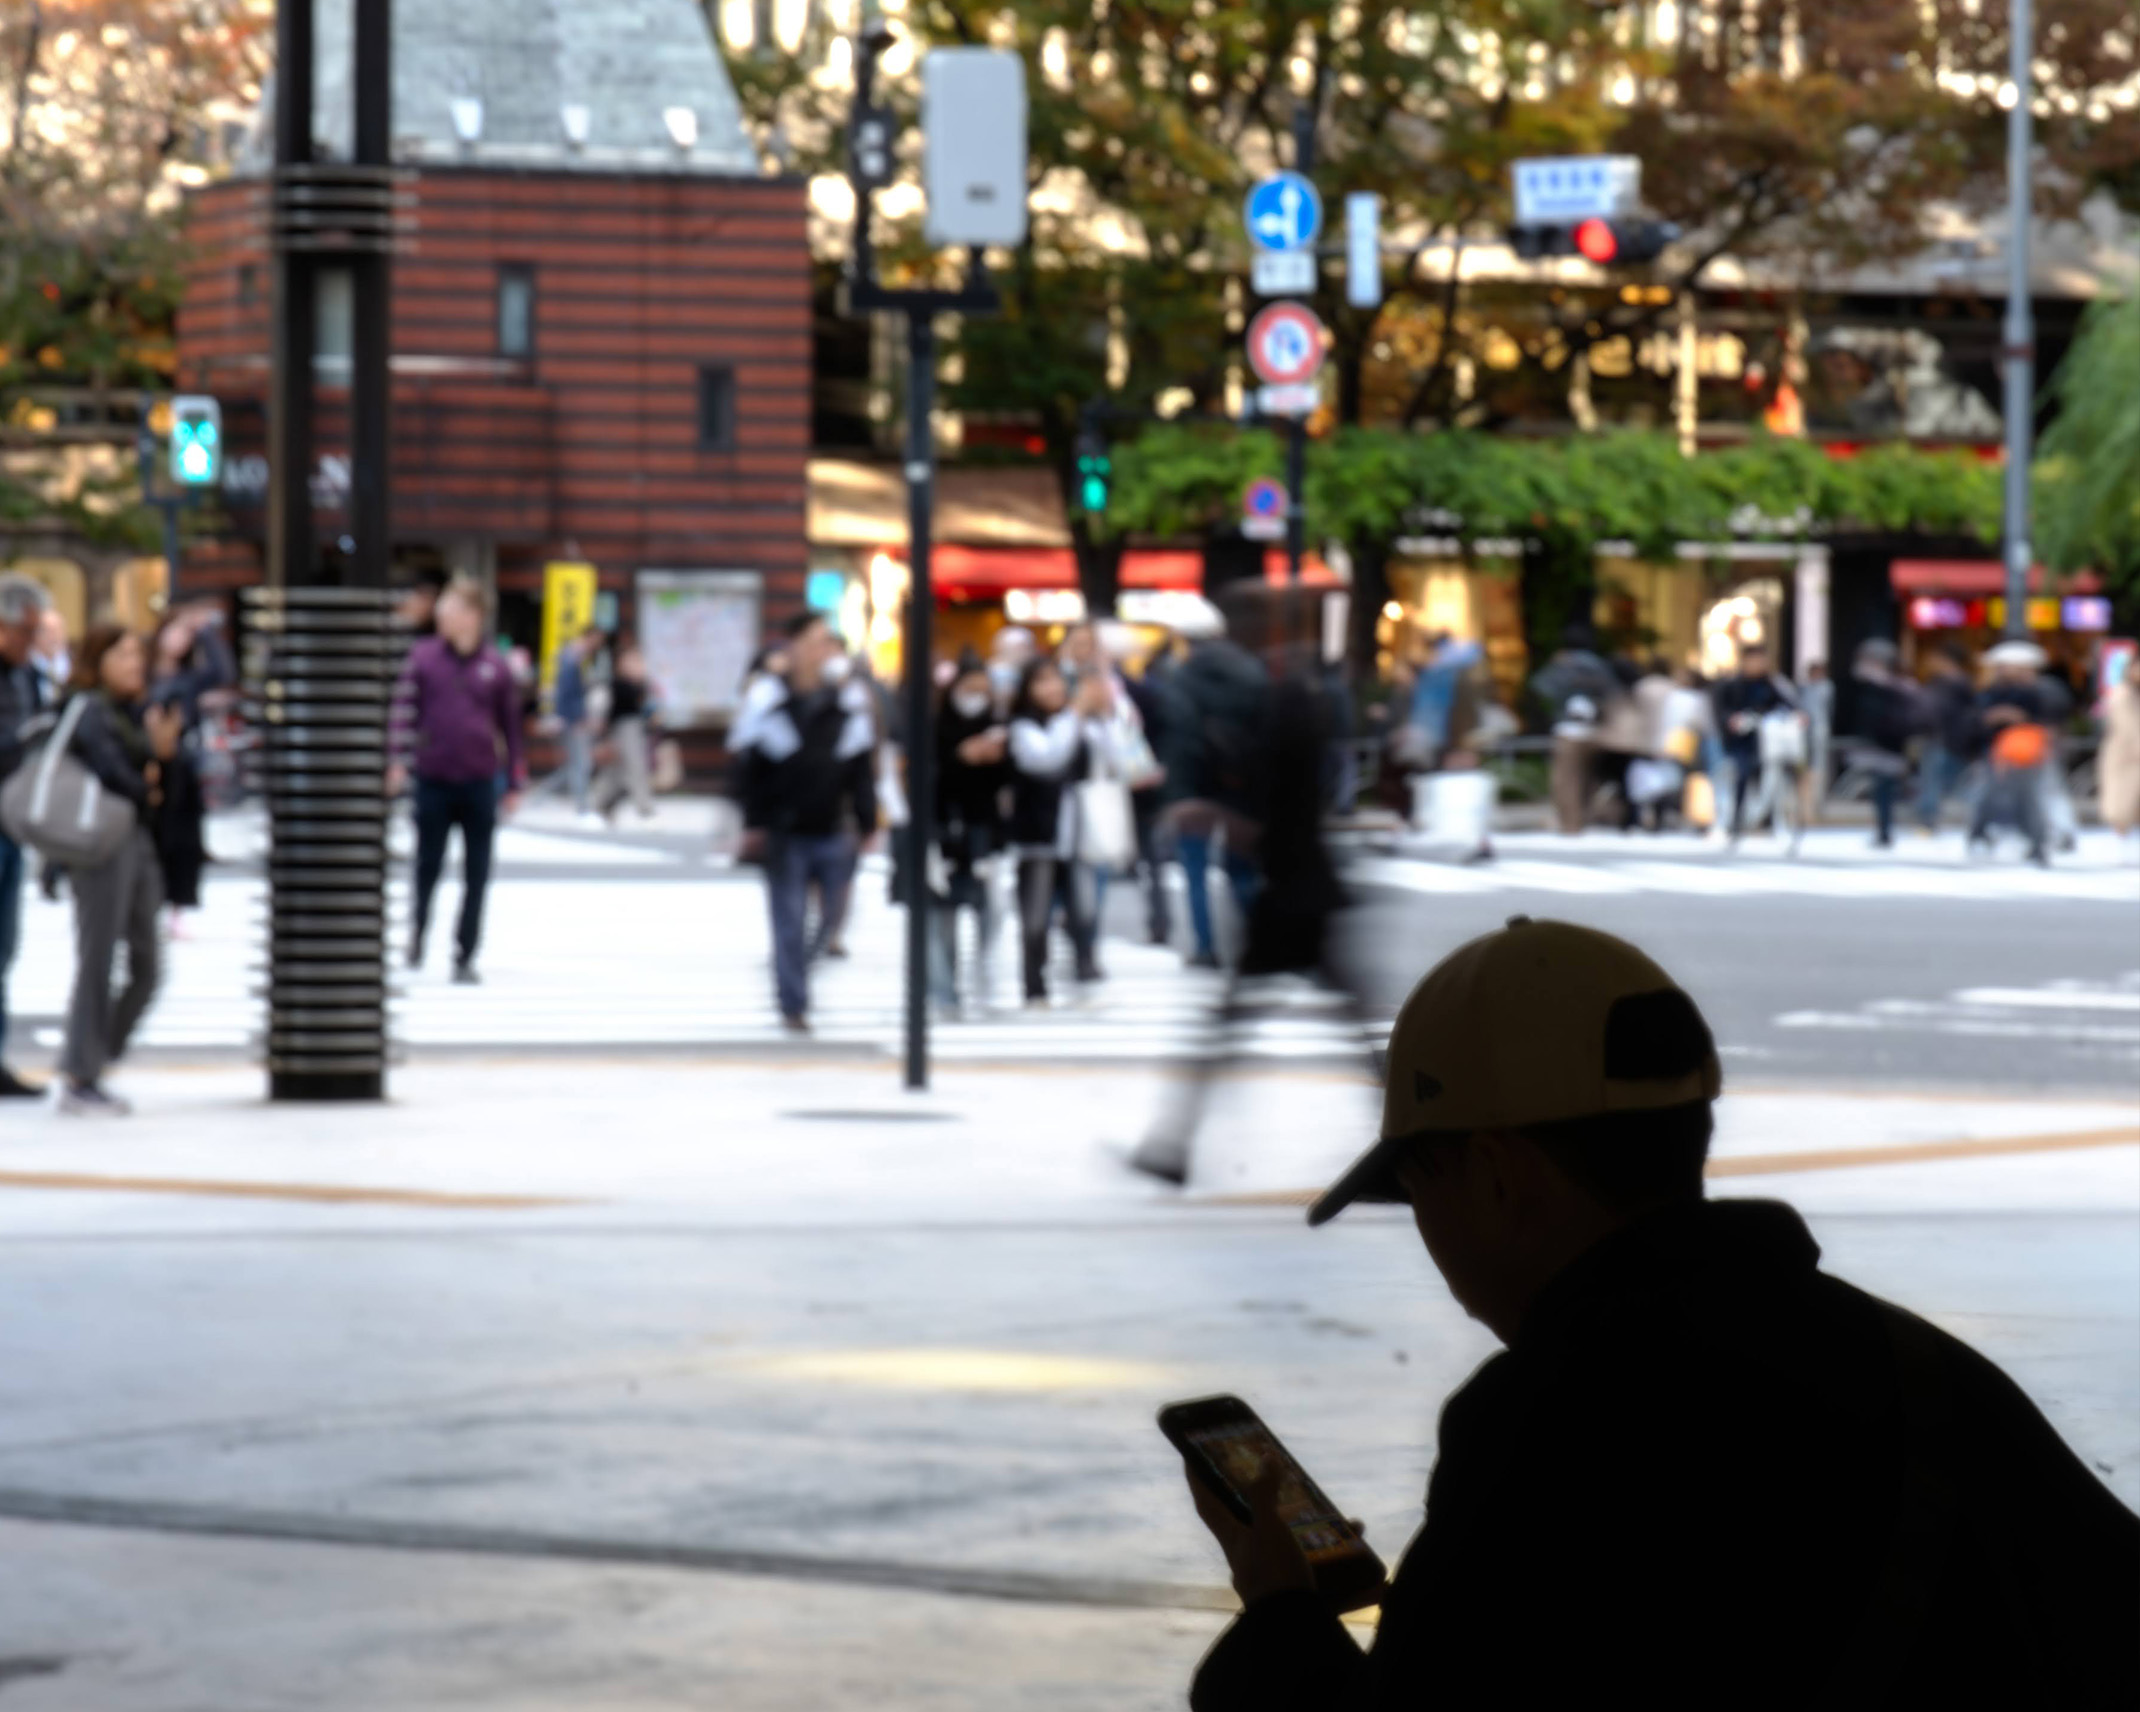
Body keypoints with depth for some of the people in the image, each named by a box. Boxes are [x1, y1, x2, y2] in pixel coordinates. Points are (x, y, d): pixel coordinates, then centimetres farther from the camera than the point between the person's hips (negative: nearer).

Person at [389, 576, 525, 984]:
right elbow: (405, 708, -2)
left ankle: (465, 955, 10)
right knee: (428, 866, 8)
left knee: (477, 875, 2)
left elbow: (510, 725, 7)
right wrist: (399, 759, -13)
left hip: (479, 782, 1)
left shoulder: (494, 666, 1)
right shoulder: (424, 657, -1)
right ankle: (418, 929, 34)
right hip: (433, 781, -1)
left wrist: (513, 783, 8)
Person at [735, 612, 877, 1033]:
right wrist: (753, 825, -2)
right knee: (789, 920, -1)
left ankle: (794, 972, 32)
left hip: (832, 832, 3)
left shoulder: (849, 702, 3)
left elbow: (862, 771, 7)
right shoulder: (770, 700, -3)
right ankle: (793, 1003, 8)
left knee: (831, 912, 7)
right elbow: (753, 769, 1)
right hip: (785, 834, -3)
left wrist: (867, 824, 4)